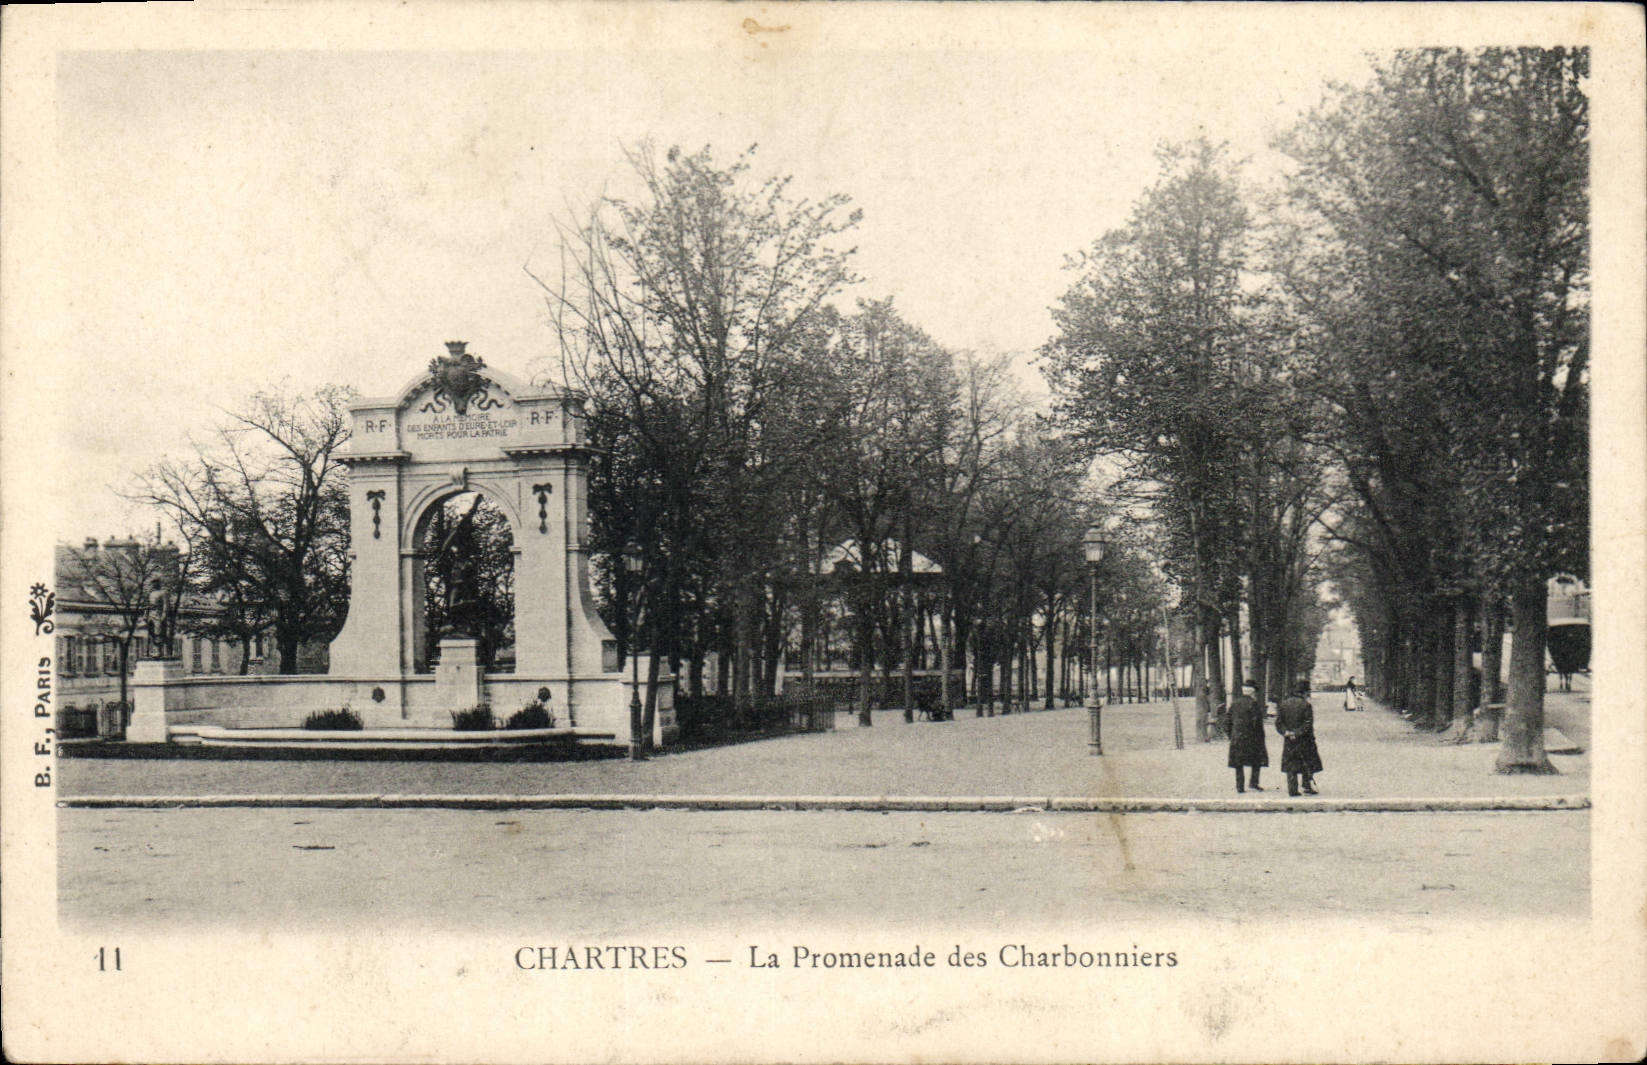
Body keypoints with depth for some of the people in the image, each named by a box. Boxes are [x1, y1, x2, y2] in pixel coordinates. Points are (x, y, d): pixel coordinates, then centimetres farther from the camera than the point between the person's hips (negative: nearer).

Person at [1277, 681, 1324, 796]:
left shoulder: (1284, 704, 6)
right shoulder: (1306, 705, -9)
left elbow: (1278, 722, 3)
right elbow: (1308, 724, -15)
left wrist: (1285, 732, -6)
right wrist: (1298, 733, -11)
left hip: (1288, 740, 4)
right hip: (1303, 740, -4)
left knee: (1290, 765, 8)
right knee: (1308, 764, 9)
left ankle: (1292, 789, 5)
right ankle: (1308, 786, 5)